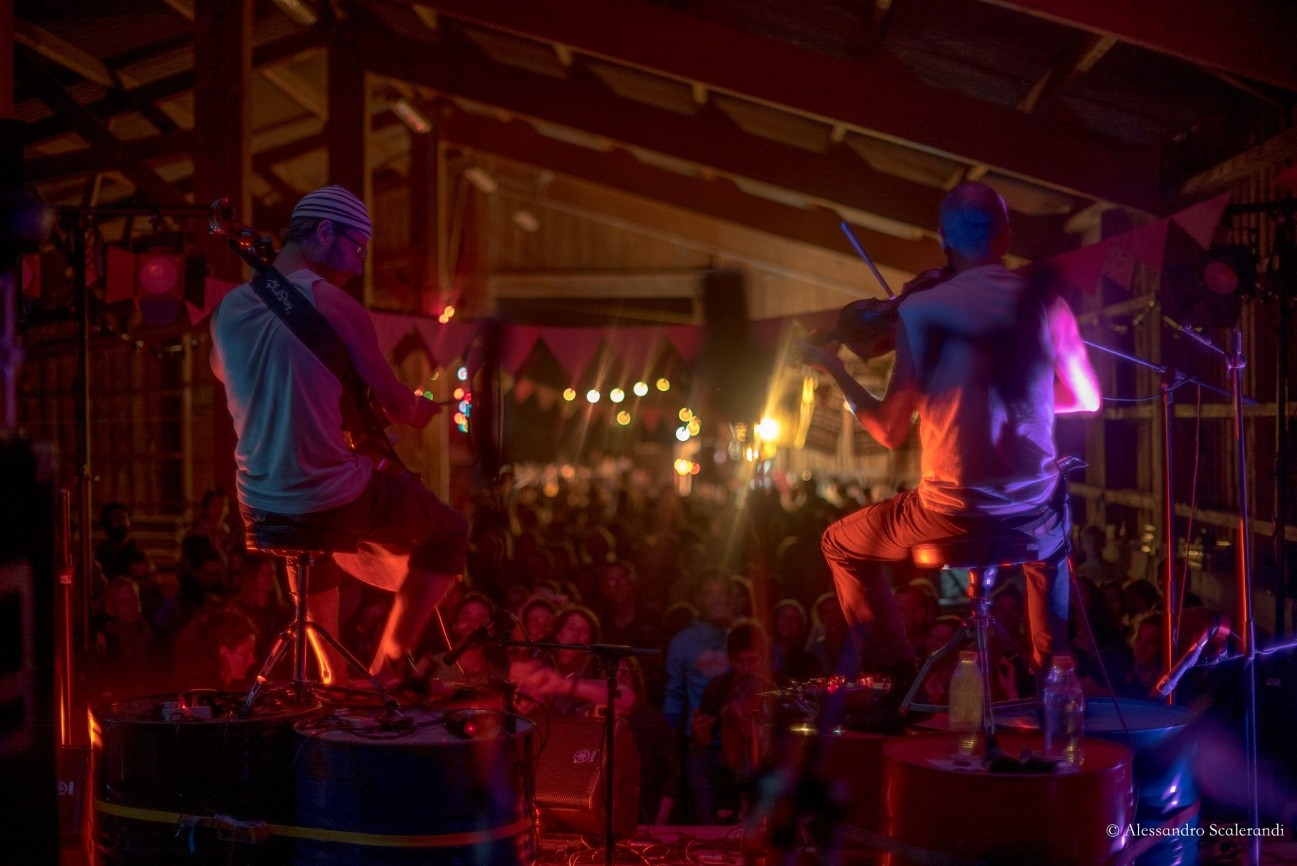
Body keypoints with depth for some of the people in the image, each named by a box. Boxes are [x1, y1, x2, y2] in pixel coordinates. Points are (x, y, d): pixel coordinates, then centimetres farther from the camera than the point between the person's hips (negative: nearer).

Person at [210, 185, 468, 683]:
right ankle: (387, 668, 11)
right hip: (333, 500, -7)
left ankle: (332, 678, 37)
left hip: (258, 507, 7)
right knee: (449, 531, 17)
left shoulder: (229, 309, 3)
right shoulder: (332, 303, -15)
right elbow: (397, 404, -9)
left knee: (312, 537, 42)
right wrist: (422, 410, 13)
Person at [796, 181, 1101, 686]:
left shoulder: (919, 311, -9)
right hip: (1034, 510, 4)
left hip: (953, 512, -4)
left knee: (841, 545, 23)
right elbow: (1087, 399, 11)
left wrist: (833, 368, 8)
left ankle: (896, 680, 15)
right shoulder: (1043, 301, 0)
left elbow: (890, 431, -5)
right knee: (1051, 549, 41)